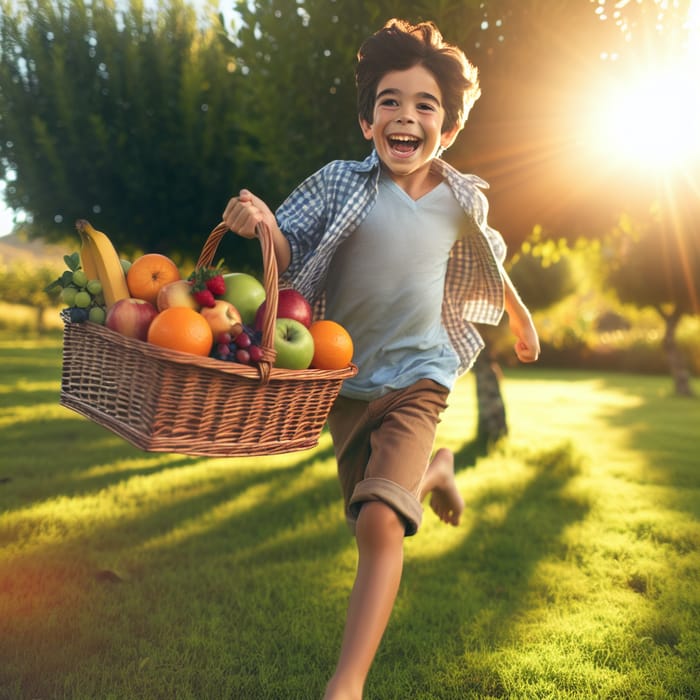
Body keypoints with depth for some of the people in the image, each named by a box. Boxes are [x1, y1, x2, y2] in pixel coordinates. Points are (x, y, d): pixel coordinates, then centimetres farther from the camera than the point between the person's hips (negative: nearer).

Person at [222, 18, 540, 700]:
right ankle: (433, 471, 54)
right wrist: (262, 224, -35)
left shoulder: (462, 199, -3)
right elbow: (292, 259, -13)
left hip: (415, 376, -2)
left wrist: (520, 315, 30)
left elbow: (486, 262, 16)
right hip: (343, 380, 2)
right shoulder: (340, 183, -9)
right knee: (374, 521, 20)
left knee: (380, 524, -22)